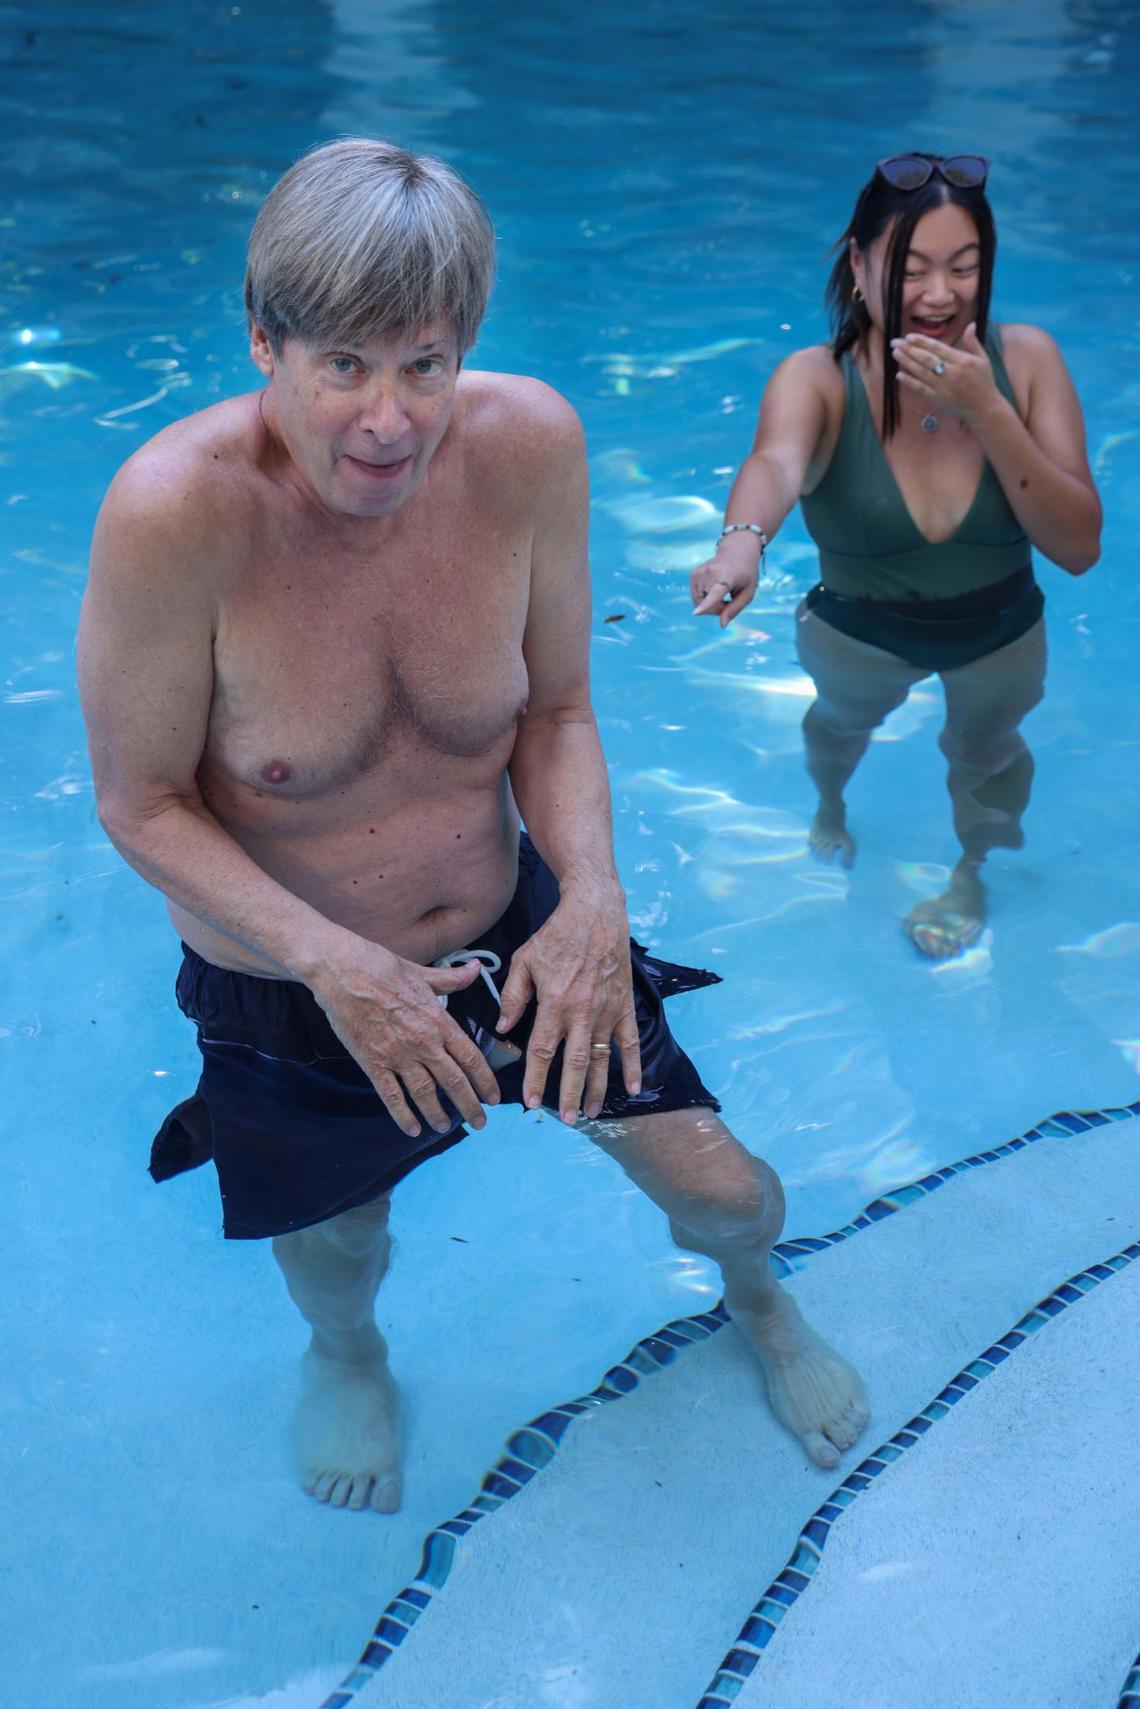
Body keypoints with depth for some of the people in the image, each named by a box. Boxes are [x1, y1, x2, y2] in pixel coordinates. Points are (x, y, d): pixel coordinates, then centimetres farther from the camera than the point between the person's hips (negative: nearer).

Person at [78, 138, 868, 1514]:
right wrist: (331, 964, -28)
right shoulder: (175, 510, -31)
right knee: (338, 1249, 22)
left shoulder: (530, 443, -20)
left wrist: (593, 901, -22)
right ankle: (346, 1356, 63)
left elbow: (556, 713, -7)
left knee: (725, 1189, 12)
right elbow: (142, 805, -19)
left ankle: (755, 1296, 52)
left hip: (512, 923, 2)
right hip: (288, 987, -2)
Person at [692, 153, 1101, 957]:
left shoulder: (1026, 360, -22)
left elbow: (1080, 548, -25)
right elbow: (775, 463, -50)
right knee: (844, 720, 28)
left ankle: (972, 869, 58)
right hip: (857, 632, 0)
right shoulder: (817, 378, -27)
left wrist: (986, 412, -36)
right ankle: (831, 808, 66)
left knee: (987, 749, 22)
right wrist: (741, 540, -74)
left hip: (1000, 634, 1)